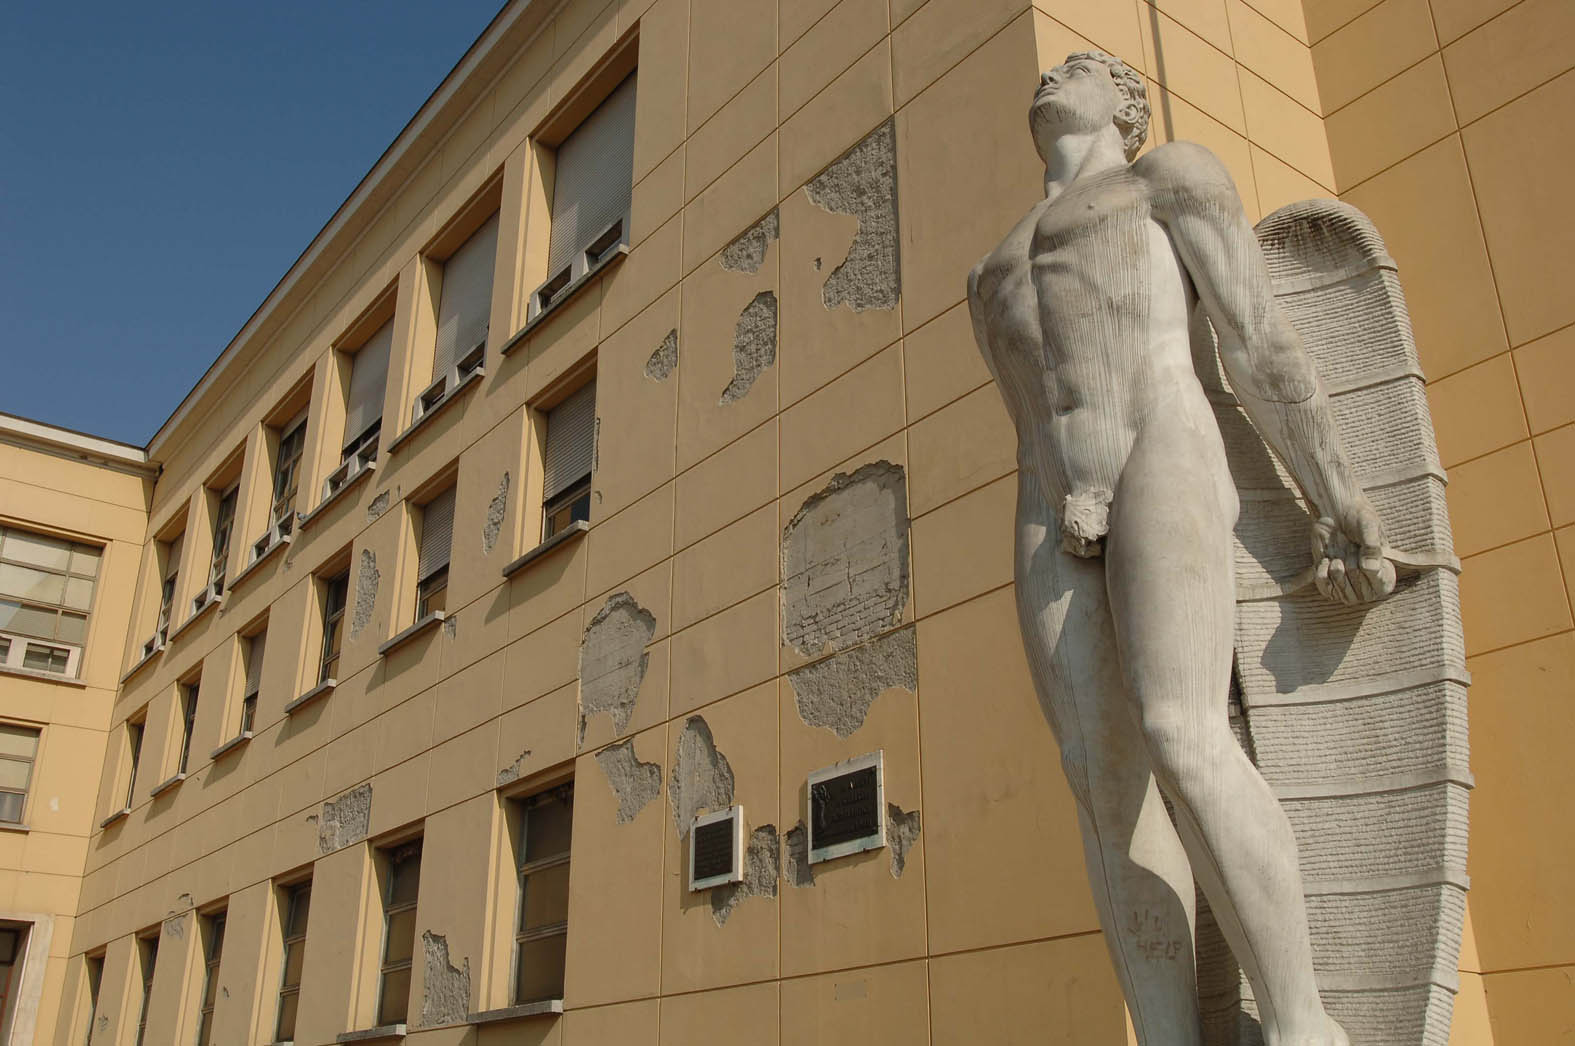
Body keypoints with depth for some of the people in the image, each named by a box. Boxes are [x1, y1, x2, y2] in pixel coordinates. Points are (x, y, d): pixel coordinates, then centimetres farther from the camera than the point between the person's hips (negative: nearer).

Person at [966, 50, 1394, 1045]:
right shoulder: (1000, 272, 33)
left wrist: (1338, 498, -2)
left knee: (1180, 742, -25)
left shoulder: (1173, 171, 16)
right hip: (1055, 528, 6)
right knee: (1104, 779, -10)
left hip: (1166, 476, -5)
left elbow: (1263, 339, 6)